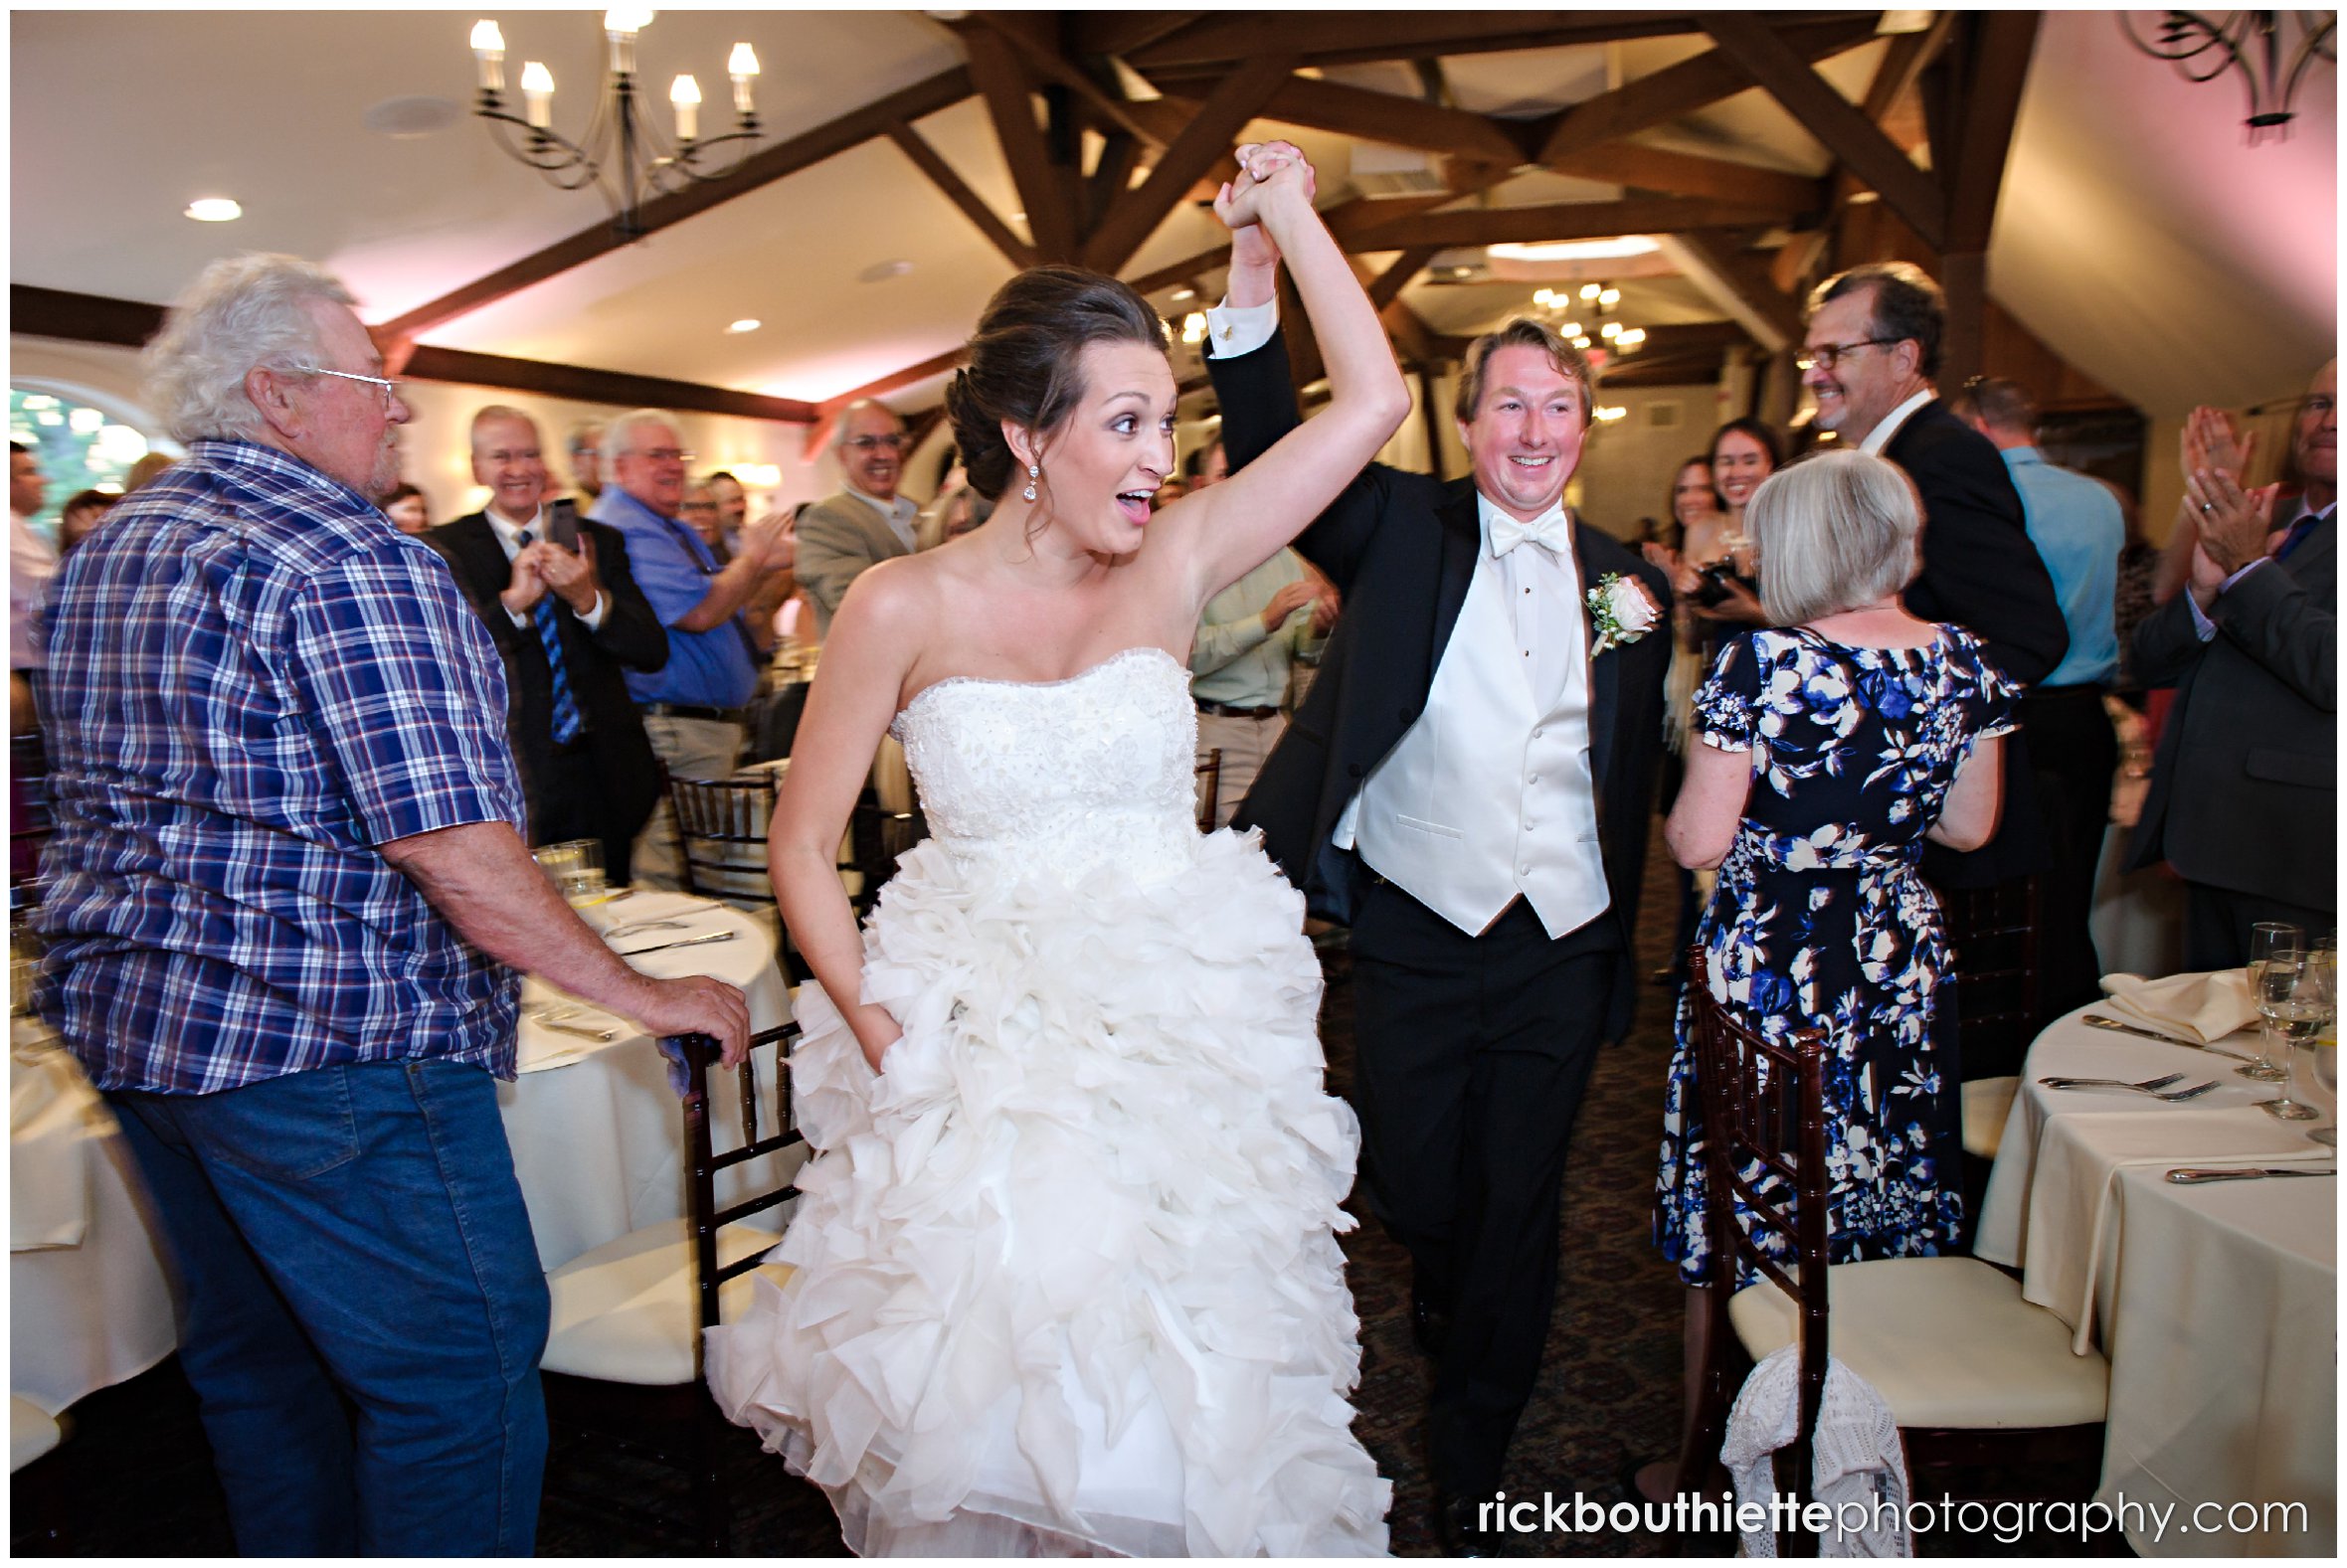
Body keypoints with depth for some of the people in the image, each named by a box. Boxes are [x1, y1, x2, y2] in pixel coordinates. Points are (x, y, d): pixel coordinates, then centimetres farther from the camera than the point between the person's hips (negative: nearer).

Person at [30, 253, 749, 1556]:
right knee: (464, 1374, 1)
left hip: (123, 1016, 10)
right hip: (322, 1043, -10)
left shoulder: (106, 551, 14)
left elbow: (110, 800, 22)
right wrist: (645, 995, -16)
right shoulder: (352, 562, -17)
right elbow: (456, 851, -24)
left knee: (256, 1362, 22)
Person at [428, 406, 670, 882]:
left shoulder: (598, 542, 10)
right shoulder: (445, 551, 2)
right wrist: (512, 601, -22)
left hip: (605, 779, 3)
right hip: (512, 780, -3)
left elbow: (653, 653, 1)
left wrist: (588, 598, -16)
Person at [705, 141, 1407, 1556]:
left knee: (1178, 1392, 13)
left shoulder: (1172, 567, -2)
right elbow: (803, 848, -3)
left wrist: (1286, 212, 1)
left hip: (1188, 1040, 2)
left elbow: (1372, 401, -2)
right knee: (991, 1379, 9)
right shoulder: (906, 607, -8)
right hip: (982, 1051, -2)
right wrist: (889, 1047, -9)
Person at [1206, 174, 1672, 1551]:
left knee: (1519, 1210, 10)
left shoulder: (1629, 582, 6)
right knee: (1409, 1187, 10)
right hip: (1418, 933, -1)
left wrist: (1626, 949, 9)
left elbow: (1635, 782, 10)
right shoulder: (1402, 531, 0)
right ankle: (1448, 1285, 49)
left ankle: (1472, 1468, 33)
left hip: (1562, 947, 2)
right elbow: (1274, 449, -14)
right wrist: (1258, 271, -27)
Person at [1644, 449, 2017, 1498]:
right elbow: (1969, 827, 7)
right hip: (1900, 962, 5)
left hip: (1765, 966, -5)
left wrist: (1686, 803, 6)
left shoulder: (1763, 664, -17)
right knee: (1887, 1217, 20)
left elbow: (1697, 841, -16)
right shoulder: (1963, 663, -2)